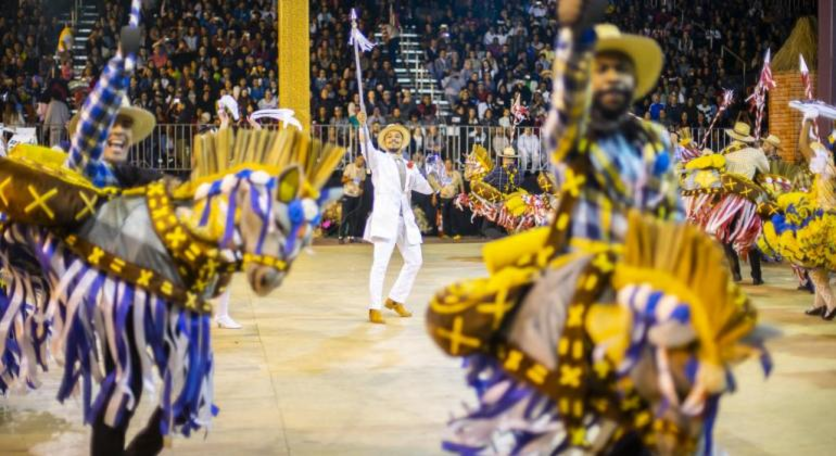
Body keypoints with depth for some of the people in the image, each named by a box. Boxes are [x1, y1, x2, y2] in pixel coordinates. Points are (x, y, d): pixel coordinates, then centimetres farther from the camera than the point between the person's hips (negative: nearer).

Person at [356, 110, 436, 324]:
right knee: (380, 263, -12)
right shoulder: (379, 159, 5)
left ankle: (396, 299, 25)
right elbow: (366, 146, -14)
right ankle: (375, 308, -10)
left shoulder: (410, 166, 20)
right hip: (385, 216, -6)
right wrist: (362, 125, -31)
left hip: (405, 218, 6)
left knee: (414, 261, 11)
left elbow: (425, 187, 21)